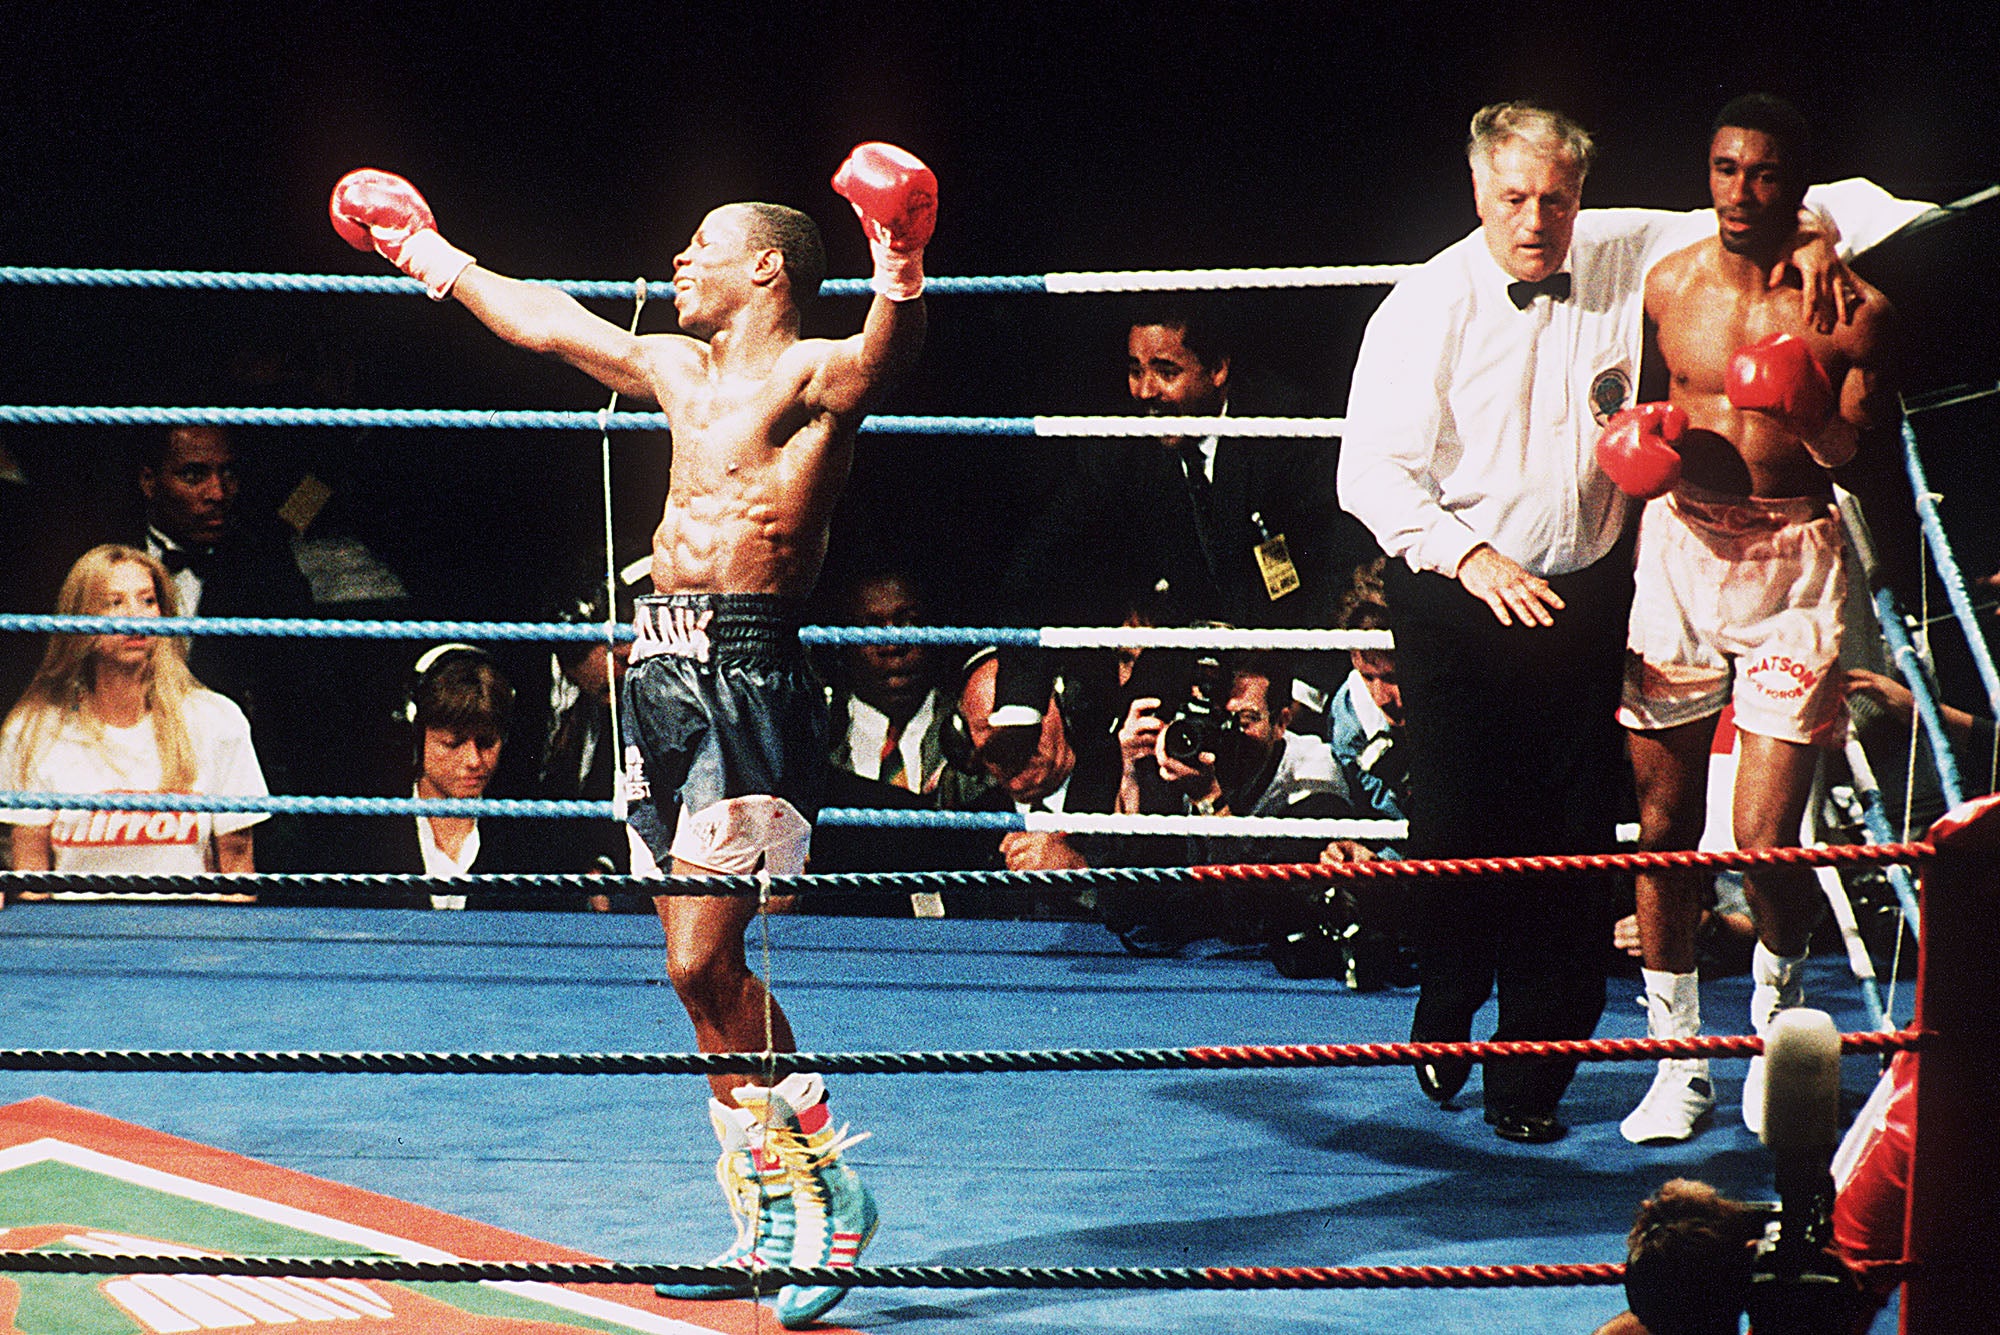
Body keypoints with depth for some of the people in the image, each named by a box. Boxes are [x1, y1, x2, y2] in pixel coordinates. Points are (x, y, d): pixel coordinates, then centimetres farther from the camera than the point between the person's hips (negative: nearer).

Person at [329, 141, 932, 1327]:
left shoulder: (811, 375, -6)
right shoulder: (682, 370, 19)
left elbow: (885, 357, -29)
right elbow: (551, 323, 33)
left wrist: (901, 279, -50)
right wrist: (433, 256, 43)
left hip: (751, 681, -8)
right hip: (665, 675, 8)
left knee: (703, 962, -15)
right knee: (707, 970, 8)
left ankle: (826, 1183, -1)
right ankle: (773, 1225, 15)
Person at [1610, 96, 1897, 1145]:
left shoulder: (1849, 305, -5)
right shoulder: (1668, 285, 5)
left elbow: (1871, 459, -1)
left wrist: (1816, 426, -20)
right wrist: (1641, 441, -1)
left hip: (1795, 559, -3)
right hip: (1682, 547, 3)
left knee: (1766, 836, -7)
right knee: (1662, 821, 2)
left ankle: (1776, 1015, 22)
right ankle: (1678, 1059, 15)